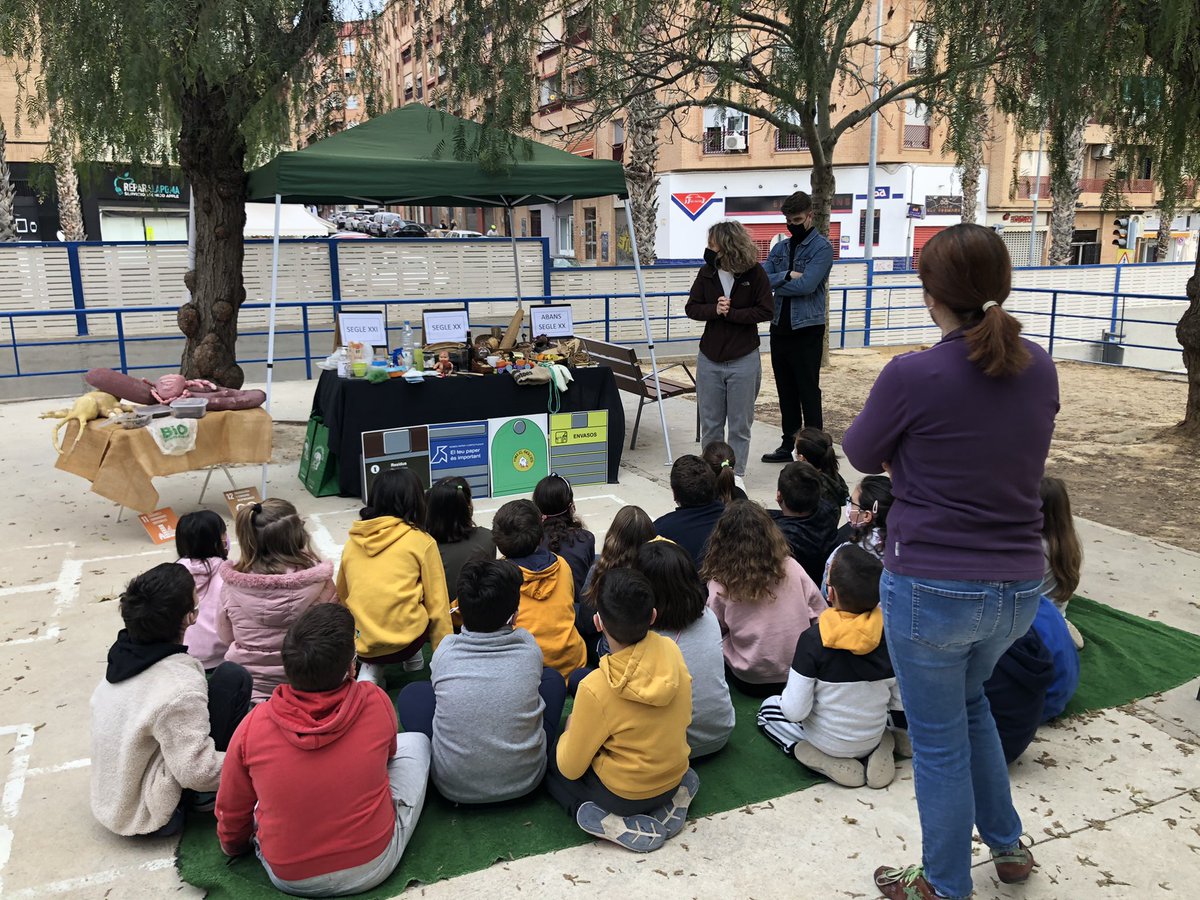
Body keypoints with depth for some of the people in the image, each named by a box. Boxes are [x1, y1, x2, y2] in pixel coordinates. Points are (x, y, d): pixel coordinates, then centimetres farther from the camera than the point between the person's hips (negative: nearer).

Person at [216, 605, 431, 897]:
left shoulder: (253, 726, -17)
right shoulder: (376, 703, -18)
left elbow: (231, 811, -1)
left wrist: (233, 847, 21)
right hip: (373, 867, -1)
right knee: (415, 742, 15)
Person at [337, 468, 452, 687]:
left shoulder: (352, 542, 9)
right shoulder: (421, 542, -2)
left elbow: (341, 596, 18)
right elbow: (437, 605, 1)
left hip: (357, 644, 3)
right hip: (402, 643, -3)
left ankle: (370, 666, 10)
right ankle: (412, 657, 13)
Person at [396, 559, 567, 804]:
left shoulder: (445, 652, -13)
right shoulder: (529, 648, -12)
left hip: (453, 786, 0)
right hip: (525, 781, 1)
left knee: (412, 693, 18)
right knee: (552, 678, 19)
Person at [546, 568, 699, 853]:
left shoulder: (595, 689, -31)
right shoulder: (671, 650, -17)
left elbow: (570, 768, -17)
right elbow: (684, 718, 1)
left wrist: (571, 729, 4)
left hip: (623, 794, -5)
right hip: (675, 776, 5)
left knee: (548, 761, 18)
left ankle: (616, 824, 0)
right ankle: (671, 801, 10)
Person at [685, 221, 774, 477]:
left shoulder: (755, 273, -8)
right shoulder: (707, 272, 0)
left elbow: (765, 312, -9)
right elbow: (691, 308, 2)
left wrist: (731, 313, -17)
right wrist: (714, 310, -16)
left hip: (743, 360, -3)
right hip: (709, 359, 3)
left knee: (740, 425, 7)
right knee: (710, 423, 11)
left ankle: (736, 474, 20)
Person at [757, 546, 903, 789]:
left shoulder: (813, 639, -28)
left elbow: (795, 712, -24)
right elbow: (900, 702, -6)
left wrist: (787, 696, -3)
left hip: (826, 740, -4)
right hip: (873, 738, 4)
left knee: (768, 708, 22)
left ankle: (827, 760, 2)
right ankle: (876, 752, 8)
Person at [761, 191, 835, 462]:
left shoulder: (822, 247, -6)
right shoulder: (780, 247, 12)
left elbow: (806, 285, -19)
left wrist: (773, 283, -7)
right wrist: (787, 275, -17)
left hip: (807, 330, -6)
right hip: (779, 328, 6)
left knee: (808, 393, 0)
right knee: (786, 392, 13)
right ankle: (789, 445, 23)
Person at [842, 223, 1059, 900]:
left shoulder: (914, 375, -20)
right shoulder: (1040, 368, -2)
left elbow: (862, 456, -3)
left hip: (932, 588, -6)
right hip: (1019, 589, 6)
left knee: (939, 740, 14)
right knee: (968, 697, 32)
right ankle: (1009, 843, 44)